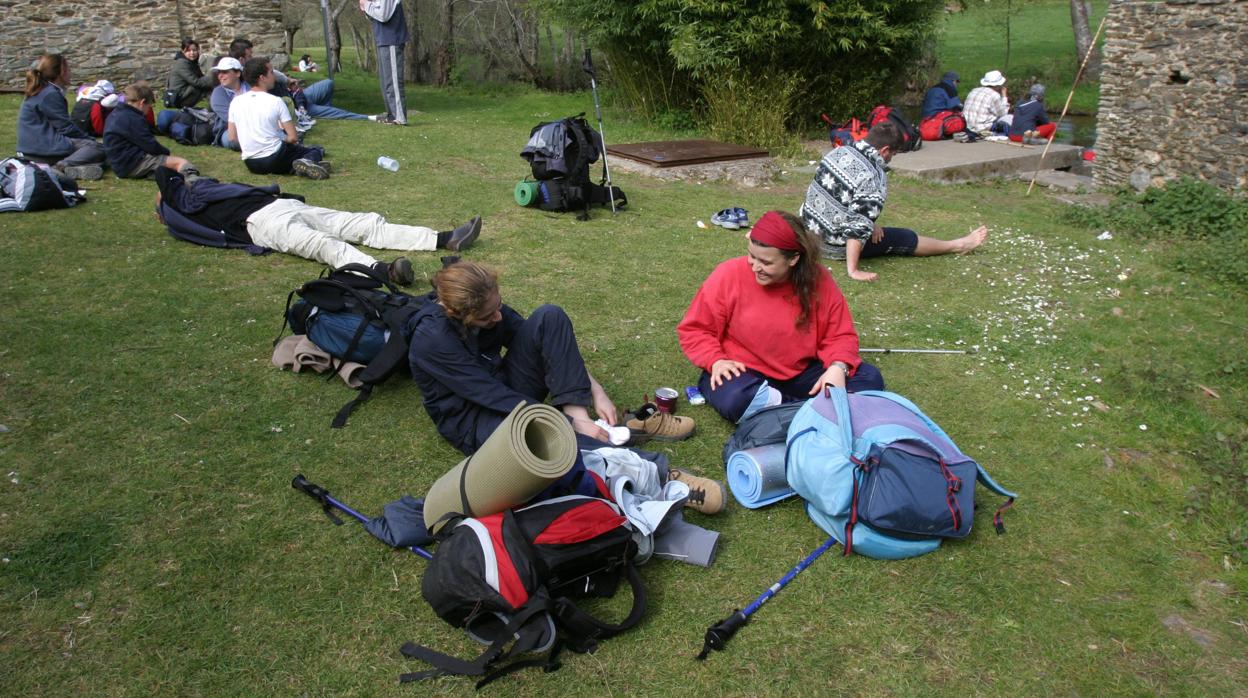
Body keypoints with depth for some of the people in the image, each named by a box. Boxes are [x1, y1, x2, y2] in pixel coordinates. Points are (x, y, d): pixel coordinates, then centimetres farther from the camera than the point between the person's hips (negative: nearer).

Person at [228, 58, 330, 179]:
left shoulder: (236, 102, 0)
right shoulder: (275, 102, -11)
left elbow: (232, 137, 6)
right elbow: (293, 137, -10)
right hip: (276, 161, -5)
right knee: (317, 150, 15)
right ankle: (308, 162, -17)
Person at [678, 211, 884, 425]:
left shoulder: (819, 281, -9)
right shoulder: (729, 275, -14)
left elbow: (840, 335, -1)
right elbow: (694, 330, -5)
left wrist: (837, 367, -22)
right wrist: (716, 360, -22)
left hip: (800, 373, 3)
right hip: (743, 372, -3)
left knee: (870, 379, -13)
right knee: (733, 398, -38)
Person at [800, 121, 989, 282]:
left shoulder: (839, 151, -2)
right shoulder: (874, 177, -24)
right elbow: (858, 228, -30)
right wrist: (853, 271, -27)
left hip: (810, 229, 7)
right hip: (836, 246, -6)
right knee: (904, 239, 9)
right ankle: (959, 245, 24)